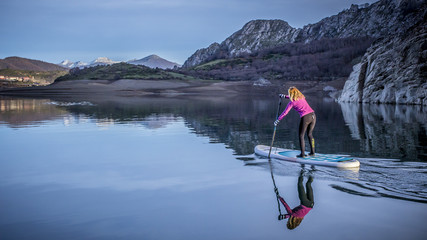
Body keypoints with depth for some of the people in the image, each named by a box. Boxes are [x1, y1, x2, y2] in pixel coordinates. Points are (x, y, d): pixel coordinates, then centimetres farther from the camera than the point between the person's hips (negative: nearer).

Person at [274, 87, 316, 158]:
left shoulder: (292, 103, 1)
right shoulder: (302, 97, 19)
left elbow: (285, 113, 5)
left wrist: (278, 120, 16)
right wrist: (284, 96, 50)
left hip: (305, 117, -6)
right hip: (313, 115, 6)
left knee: (301, 136, 7)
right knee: (310, 134, 19)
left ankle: (302, 154, 6)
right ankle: (312, 152, 22)